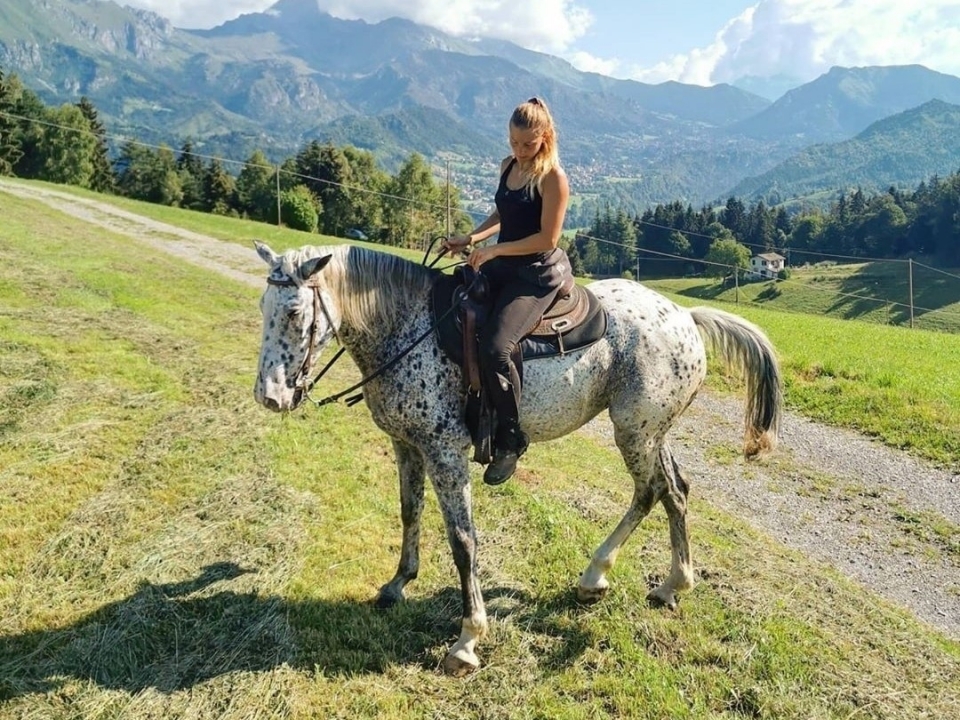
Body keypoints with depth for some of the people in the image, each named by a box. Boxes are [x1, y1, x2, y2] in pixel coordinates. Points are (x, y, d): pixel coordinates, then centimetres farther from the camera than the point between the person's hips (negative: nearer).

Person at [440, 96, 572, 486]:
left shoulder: (552, 177, -14)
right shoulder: (508, 166, 9)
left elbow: (548, 238, -18)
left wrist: (494, 250, -18)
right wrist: (469, 239, 7)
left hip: (539, 274, -9)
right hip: (503, 264, 9)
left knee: (495, 346, -27)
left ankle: (510, 439, -7)